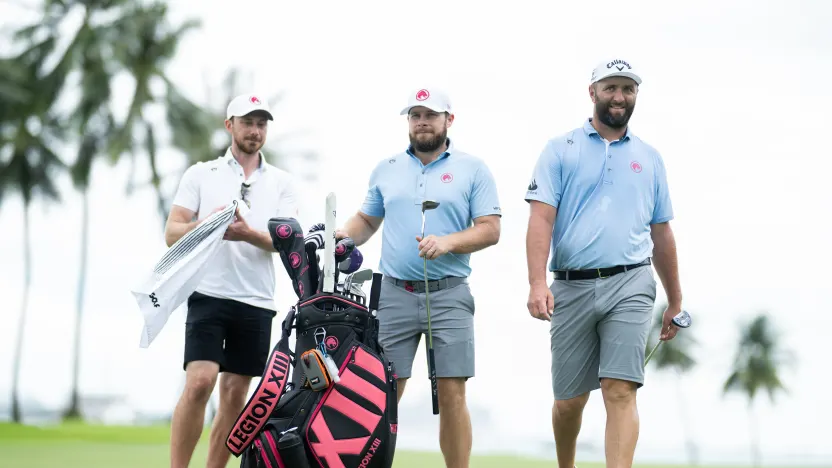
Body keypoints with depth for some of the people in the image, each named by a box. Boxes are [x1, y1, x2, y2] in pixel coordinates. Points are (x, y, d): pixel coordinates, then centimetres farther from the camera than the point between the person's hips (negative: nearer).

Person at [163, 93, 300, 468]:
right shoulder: (200, 174, 8)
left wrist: (249, 234, -21)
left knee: (235, 396, 5)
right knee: (199, 383, -17)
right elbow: (172, 233, 1)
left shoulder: (282, 183, 12)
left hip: (257, 301, 3)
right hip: (209, 295, -3)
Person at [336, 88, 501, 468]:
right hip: (394, 294, 2)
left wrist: (447, 242, -16)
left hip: (449, 296, -2)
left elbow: (490, 229, -1)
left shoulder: (473, 169, 5)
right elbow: (366, 219, 22)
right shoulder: (386, 169, 15)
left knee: (452, 393, -5)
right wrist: (346, 234, 0)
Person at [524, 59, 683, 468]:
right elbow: (541, 218, -5)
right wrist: (537, 283, -18)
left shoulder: (649, 158, 15)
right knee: (569, 399, 8)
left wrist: (675, 301, 20)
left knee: (620, 392, -13)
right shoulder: (561, 150, 6)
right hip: (572, 286, -1)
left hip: (629, 285, 1)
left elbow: (661, 234, 19)